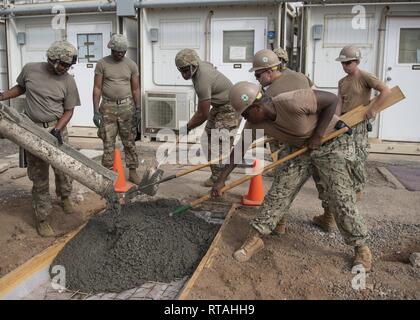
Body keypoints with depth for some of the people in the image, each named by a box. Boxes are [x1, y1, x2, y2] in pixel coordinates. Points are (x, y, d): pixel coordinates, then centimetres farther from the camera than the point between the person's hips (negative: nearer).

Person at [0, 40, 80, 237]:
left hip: (57, 129, 1)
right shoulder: (30, 69, -3)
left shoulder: (68, 81, -5)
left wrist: (57, 129, -16)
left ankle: (64, 197, 41)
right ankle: (42, 218, 12)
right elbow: (20, 88, 17)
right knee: (39, 176, 1)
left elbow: (68, 110, -2)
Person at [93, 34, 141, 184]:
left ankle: (132, 172, 13)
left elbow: (136, 89, 7)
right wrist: (96, 111, -6)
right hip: (108, 107, -1)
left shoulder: (131, 64, 5)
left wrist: (138, 109, 0)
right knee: (108, 142, 2)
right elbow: (97, 88, -1)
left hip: (127, 106, 1)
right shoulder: (102, 64, 0)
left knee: (129, 142, 4)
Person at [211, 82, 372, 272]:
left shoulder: (293, 102, -34)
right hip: (300, 148, 6)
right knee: (279, 192, -2)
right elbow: (239, 149, -5)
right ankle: (255, 238, 7)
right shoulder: (255, 123, -14)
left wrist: (317, 136, -23)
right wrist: (221, 179, -6)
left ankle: (361, 247, 8)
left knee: (341, 198, -10)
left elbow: (332, 100, -23)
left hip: (332, 143, -5)